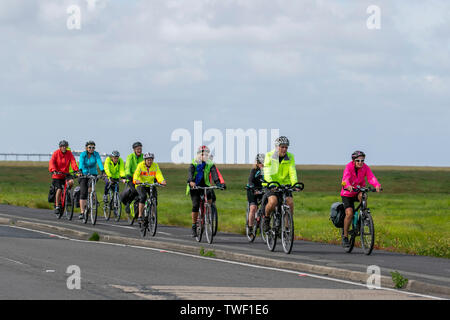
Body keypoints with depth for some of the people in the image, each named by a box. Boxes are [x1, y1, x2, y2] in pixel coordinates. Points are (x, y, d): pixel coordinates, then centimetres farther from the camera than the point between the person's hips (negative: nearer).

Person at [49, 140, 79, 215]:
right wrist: (53, 170, -38)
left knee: (71, 182, -27)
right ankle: (57, 206, -1)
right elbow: (52, 162, -20)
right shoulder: (56, 153, -8)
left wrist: (76, 170, -31)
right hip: (57, 175, -2)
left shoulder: (69, 153, -2)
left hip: (66, 174, 2)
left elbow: (73, 162, -13)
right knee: (59, 189, -14)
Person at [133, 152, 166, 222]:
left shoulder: (155, 165, -8)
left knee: (154, 197, -19)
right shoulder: (140, 165, -15)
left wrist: (162, 181, -42)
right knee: (143, 197, -29)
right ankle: (140, 216, -22)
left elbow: (159, 175, -21)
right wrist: (136, 180, -52)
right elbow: (136, 174, -30)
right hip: (141, 185, -3)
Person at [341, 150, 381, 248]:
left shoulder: (365, 167, -11)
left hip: (358, 192, 2)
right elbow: (346, 179, -36)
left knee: (362, 196, -34)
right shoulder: (349, 167, -19)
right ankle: (345, 236, -4)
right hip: (347, 194, -2)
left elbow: (371, 177, -27)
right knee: (349, 213, -20)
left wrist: (377, 185, -48)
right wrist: (348, 186, -59)